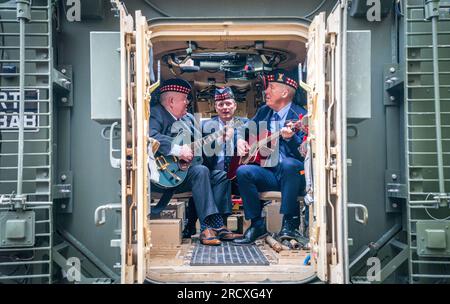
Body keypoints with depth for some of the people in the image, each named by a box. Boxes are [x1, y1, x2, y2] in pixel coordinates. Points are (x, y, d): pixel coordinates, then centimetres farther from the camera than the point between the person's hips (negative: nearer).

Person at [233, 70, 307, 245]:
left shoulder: (300, 116, -8)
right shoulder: (263, 112, 13)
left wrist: (290, 138, -36)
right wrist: (241, 140, 5)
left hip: (292, 174, -5)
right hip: (269, 174, 5)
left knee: (289, 164, -37)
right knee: (243, 172, -21)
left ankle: (289, 223, -23)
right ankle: (257, 225, -9)